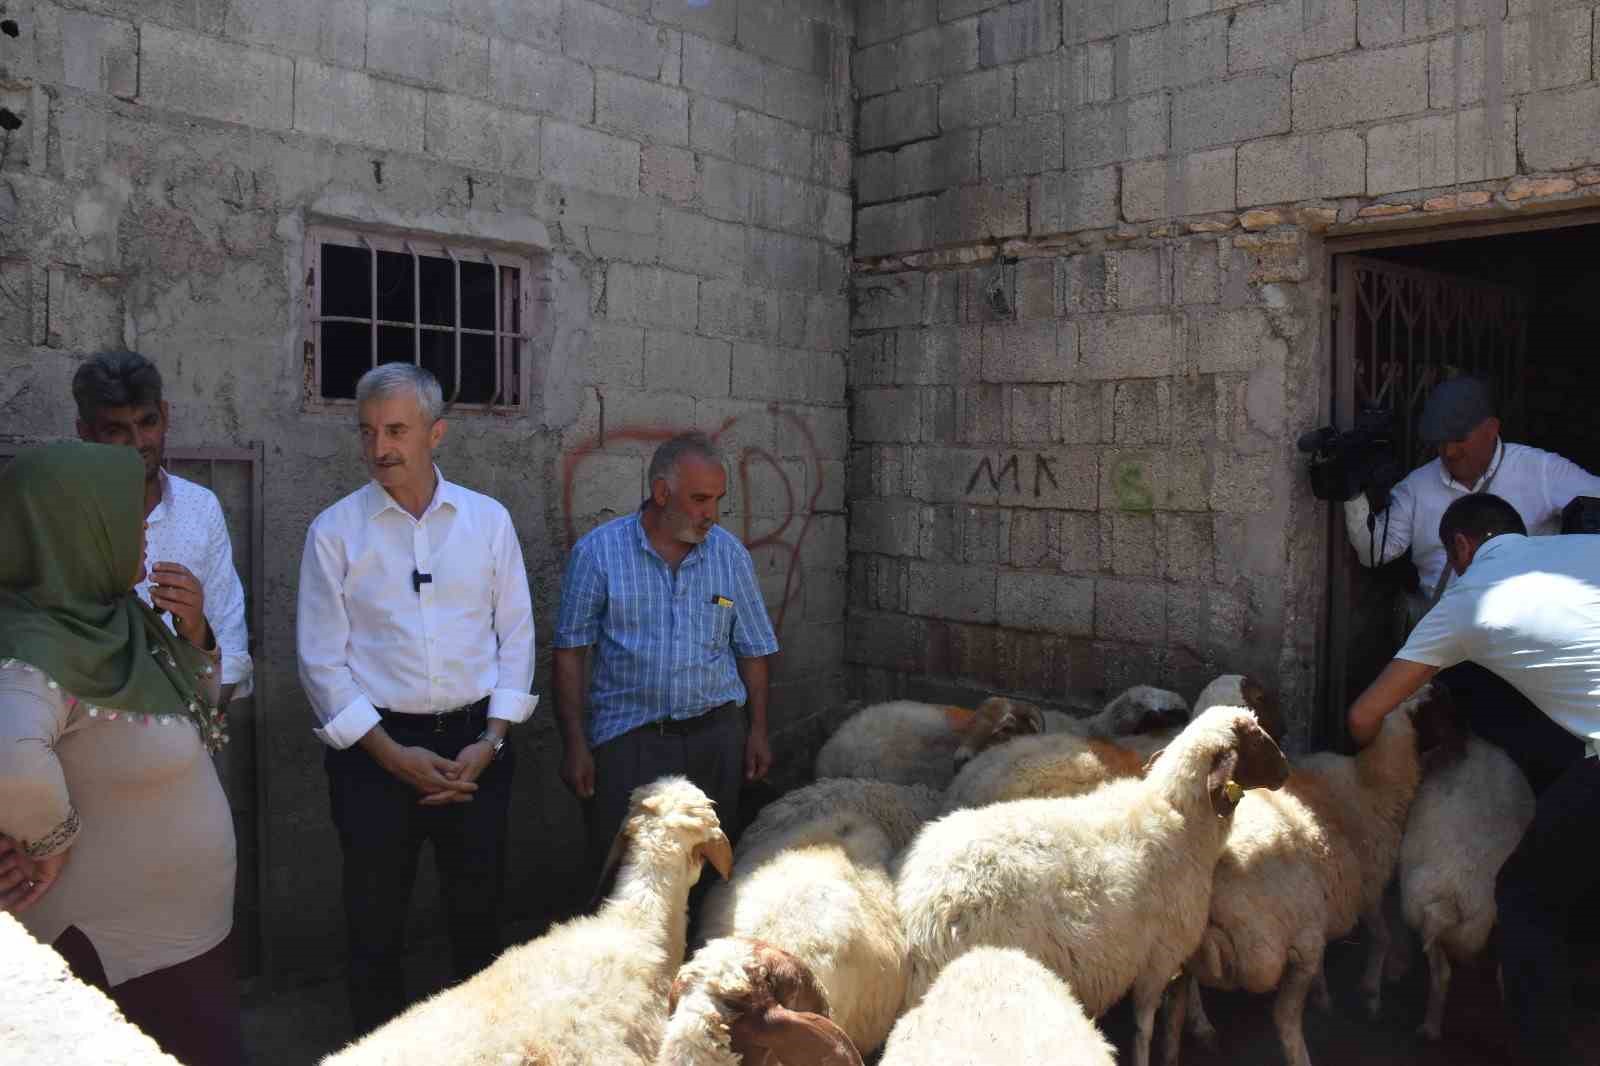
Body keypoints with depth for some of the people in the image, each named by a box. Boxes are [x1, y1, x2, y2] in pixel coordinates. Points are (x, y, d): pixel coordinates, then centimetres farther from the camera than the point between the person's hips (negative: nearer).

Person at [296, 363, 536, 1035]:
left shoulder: (488, 520, 3)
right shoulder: (335, 531, -2)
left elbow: (516, 633, 5)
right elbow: (321, 659, -3)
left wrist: (492, 739, -5)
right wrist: (393, 754, -9)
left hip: (475, 741, 2)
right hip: (375, 747, -1)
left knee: (479, 905, 13)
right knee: (375, 918, 9)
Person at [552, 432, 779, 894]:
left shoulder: (730, 554, 4)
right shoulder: (596, 552, -5)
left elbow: (752, 649, 10)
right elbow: (569, 652, -3)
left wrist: (758, 731, 6)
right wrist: (575, 745, -6)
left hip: (716, 735, 3)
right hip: (628, 737, -2)